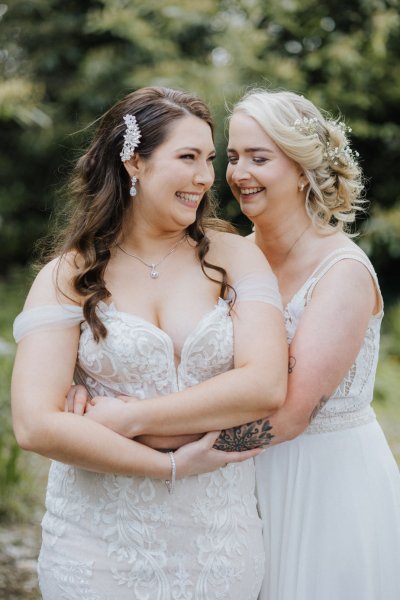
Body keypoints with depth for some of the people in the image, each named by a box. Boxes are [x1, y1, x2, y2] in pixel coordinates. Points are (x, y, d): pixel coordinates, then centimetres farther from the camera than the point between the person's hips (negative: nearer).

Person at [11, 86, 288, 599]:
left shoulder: (235, 257, 1)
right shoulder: (68, 278, -4)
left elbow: (267, 386, -12)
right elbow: (35, 426, -14)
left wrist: (132, 417, -15)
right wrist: (170, 466, -16)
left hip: (219, 538, 2)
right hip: (102, 543, -1)